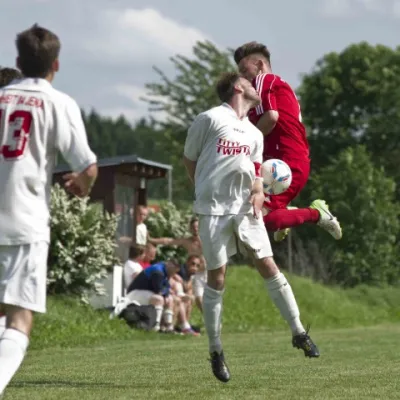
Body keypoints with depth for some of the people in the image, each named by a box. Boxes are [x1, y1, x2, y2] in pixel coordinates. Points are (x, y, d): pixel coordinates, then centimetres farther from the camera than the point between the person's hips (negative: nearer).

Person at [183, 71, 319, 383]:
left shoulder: (254, 133, 16)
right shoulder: (210, 119, -4)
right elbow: (189, 159, 4)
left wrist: (258, 191, -3)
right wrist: (208, 192, 7)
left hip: (246, 209, 5)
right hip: (214, 211, -5)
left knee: (269, 267, 0)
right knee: (216, 279, -2)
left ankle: (298, 332, 8)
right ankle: (216, 351, 7)